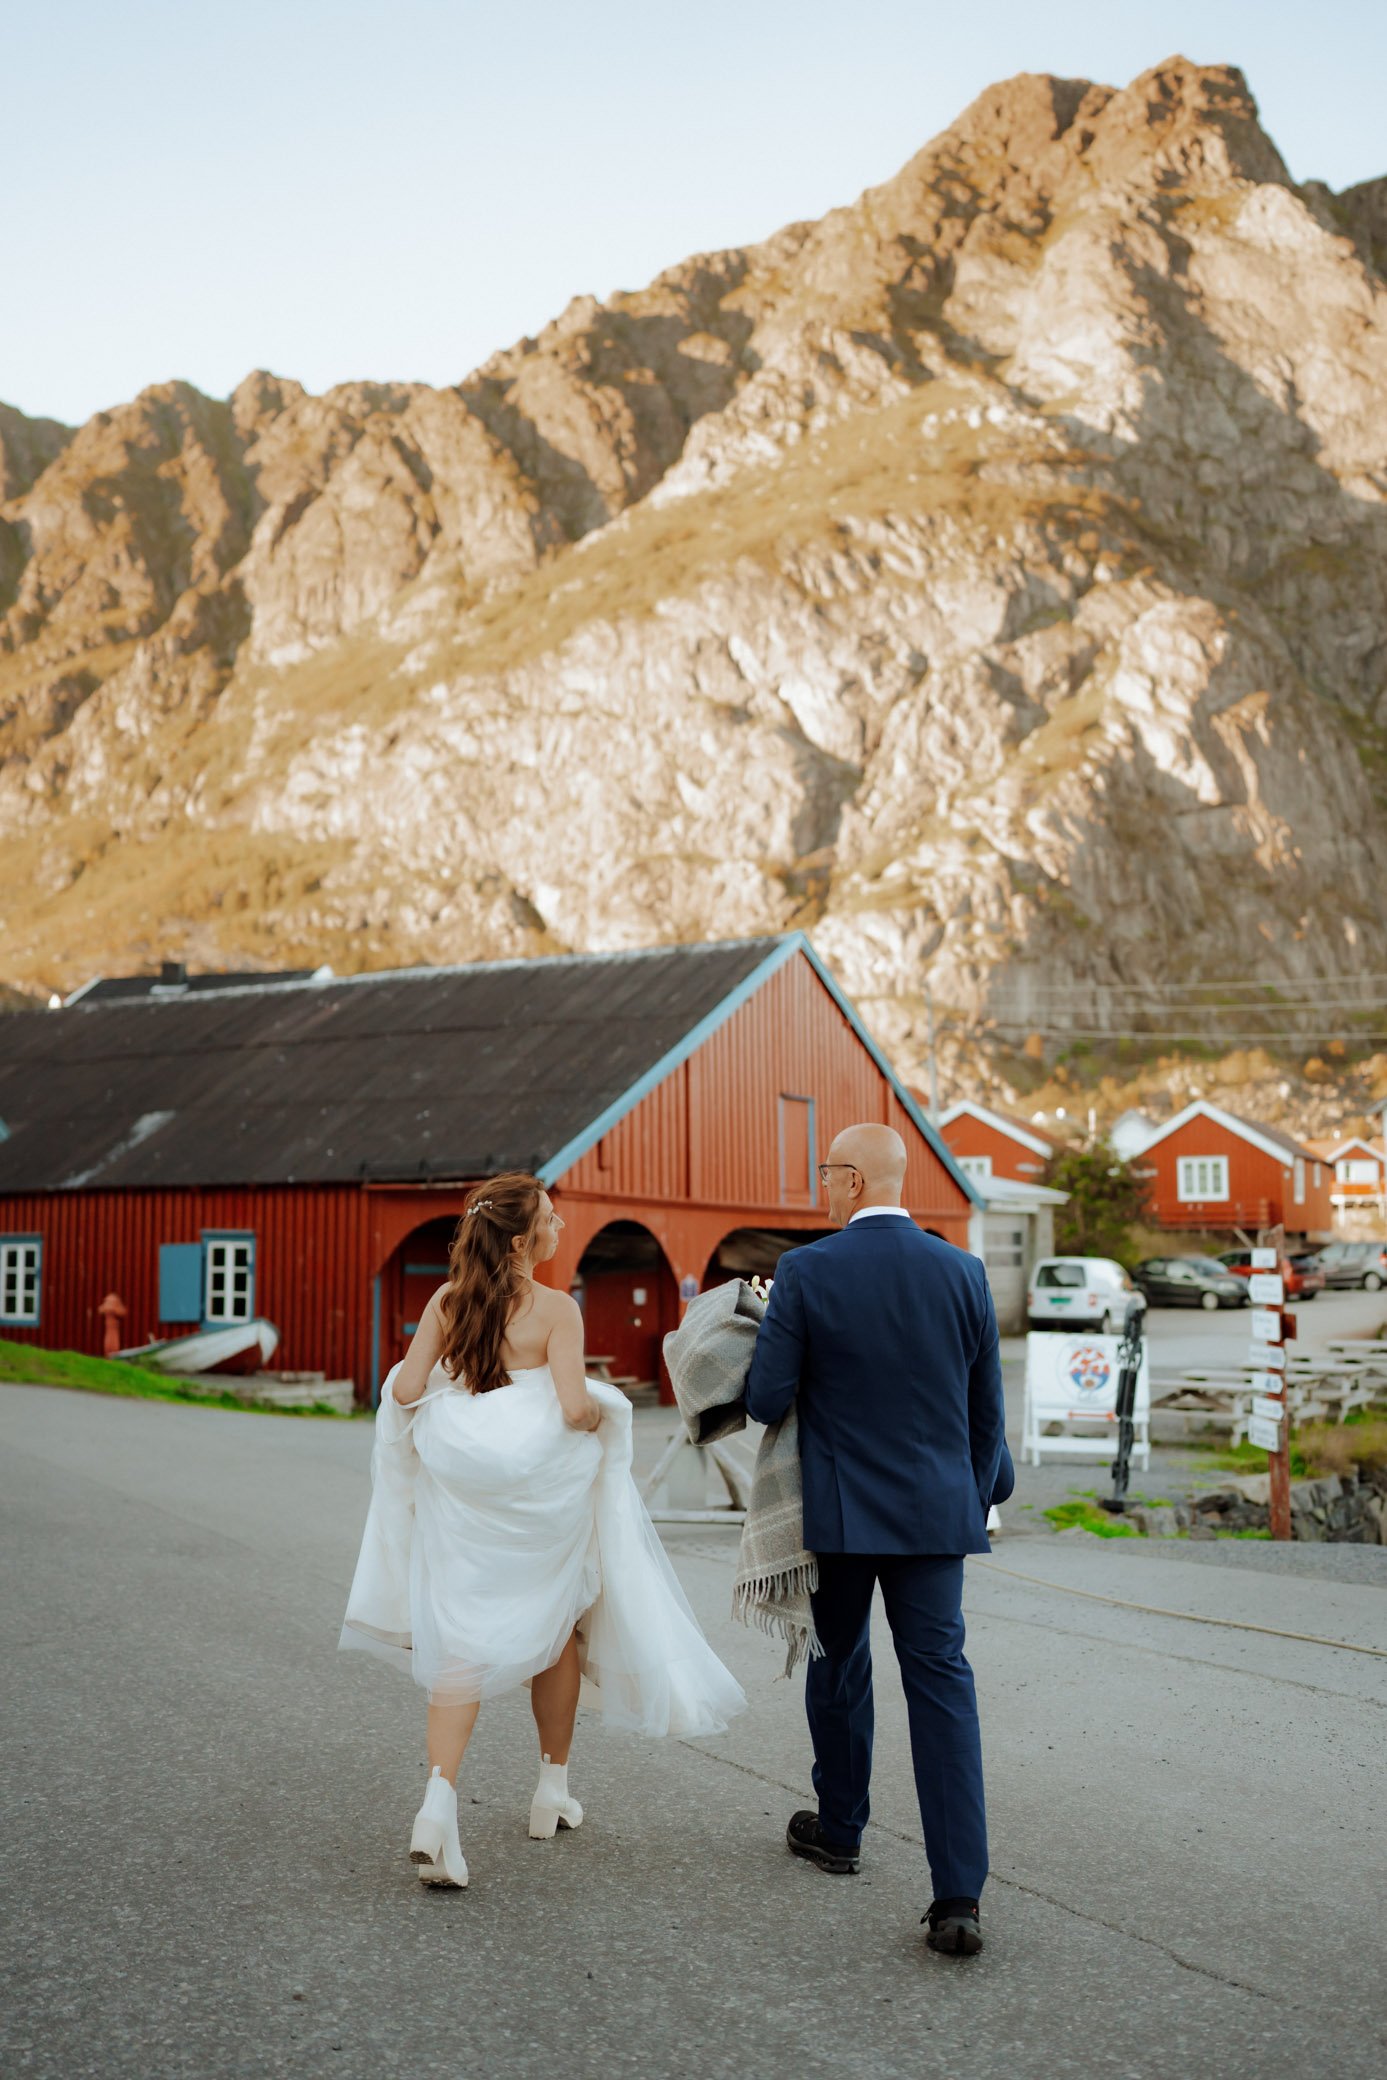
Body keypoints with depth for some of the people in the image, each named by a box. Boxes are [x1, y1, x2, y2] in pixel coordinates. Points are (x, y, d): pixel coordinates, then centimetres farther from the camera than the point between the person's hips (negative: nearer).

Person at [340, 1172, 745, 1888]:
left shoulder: (446, 1302, -2)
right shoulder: (555, 1309, -13)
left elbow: (406, 1390, -4)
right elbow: (576, 1408, -20)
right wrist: (601, 1413, 2)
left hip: (461, 1488, 3)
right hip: (539, 1489, -2)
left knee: (462, 1639, 4)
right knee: (555, 1625, 18)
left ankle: (438, 1803, -14)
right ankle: (553, 1790, 31)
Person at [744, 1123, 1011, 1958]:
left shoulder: (806, 1272, -11)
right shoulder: (962, 1272, -1)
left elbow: (766, 1401, -11)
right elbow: (986, 1410, 6)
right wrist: (974, 1503, 20)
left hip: (839, 1509, -2)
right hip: (933, 1511, 2)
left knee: (839, 1665, 18)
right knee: (942, 1680, 1)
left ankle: (840, 1828, 38)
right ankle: (959, 1895, -6)